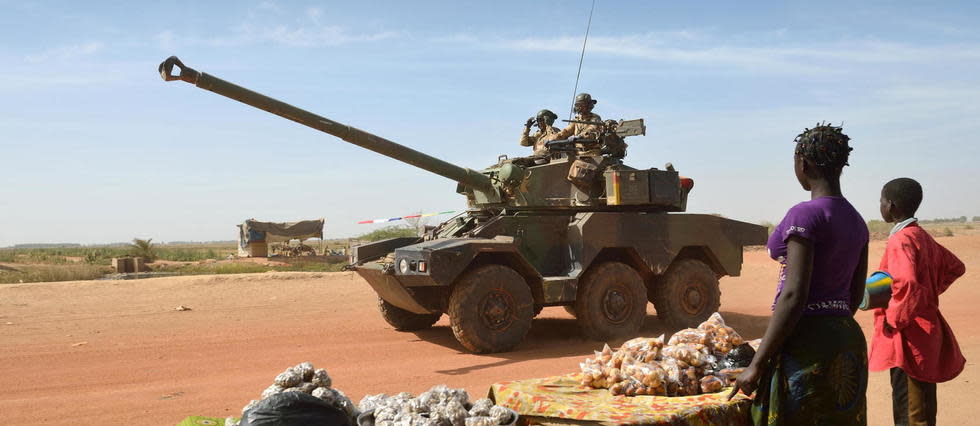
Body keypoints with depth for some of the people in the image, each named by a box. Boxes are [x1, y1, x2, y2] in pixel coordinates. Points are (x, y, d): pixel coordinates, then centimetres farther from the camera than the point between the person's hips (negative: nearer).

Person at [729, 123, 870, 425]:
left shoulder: (805, 214, -15)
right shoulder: (856, 221, 10)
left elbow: (794, 296, -20)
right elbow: (856, 295, 17)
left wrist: (757, 364, -16)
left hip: (806, 342, -8)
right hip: (850, 340, 9)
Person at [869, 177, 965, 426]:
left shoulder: (900, 240, -17)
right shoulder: (923, 237, 12)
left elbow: (907, 285, -31)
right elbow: (956, 267, 26)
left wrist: (895, 320, -18)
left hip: (909, 339, -9)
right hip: (927, 335, 9)